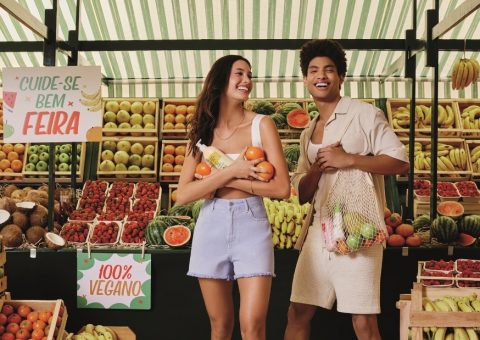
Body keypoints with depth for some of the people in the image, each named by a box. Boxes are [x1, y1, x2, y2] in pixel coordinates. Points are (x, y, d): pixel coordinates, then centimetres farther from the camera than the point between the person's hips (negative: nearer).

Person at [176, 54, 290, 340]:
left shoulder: (261, 125, -1)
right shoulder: (203, 131, 6)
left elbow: (282, 188, -9)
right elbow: (183, 195, -4)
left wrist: (223, 181, -10)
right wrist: (231, 171, -14)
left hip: (251, 224, -2)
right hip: (211, 227, 2)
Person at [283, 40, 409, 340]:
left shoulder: (365, 114, -2)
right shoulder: (308, 133, 17)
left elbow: (401, 162, -10)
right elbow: (302, 194, 15)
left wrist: (348, 159, -18)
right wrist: (317, 167, -6)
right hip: (320, 230, 6)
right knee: (298, 313, 9)